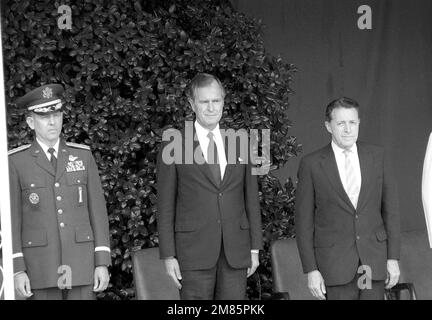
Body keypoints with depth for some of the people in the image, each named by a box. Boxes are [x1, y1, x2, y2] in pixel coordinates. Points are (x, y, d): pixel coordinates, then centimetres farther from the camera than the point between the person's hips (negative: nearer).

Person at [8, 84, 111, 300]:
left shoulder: (83, 155, 6)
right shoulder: (16, 162, 1)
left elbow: (97, 211, 5)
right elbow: (11, 219, 0)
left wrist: (102, 263, -1)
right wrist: (17, 270, -8)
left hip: (80, 261, 1)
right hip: (40, 264, -1)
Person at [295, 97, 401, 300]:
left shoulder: (376, 156, 6)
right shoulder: (311, 164, -2)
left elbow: (390, 207, 8)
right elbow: (303, 220, -1)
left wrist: (393, 257, 2)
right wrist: (311, 270, -6)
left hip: (374, 260, 2)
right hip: (335, 264, -2)